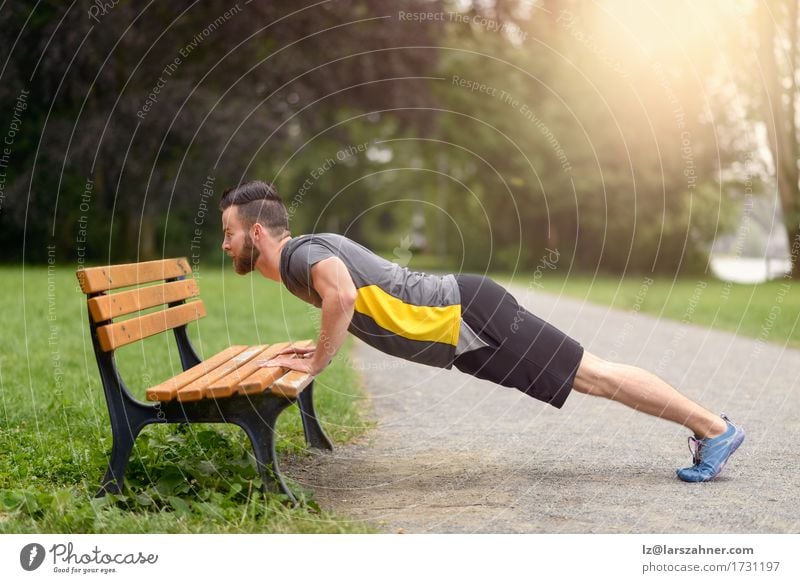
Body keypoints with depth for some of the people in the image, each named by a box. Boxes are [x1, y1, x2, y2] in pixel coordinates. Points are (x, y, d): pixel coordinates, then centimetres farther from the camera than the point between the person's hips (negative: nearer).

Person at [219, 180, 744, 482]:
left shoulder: (300, 254, -14)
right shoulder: (310, 252, 16)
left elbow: (342, 296, -37)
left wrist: (316, 362, -23)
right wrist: (318, 349, 20)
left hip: (472, 319, -9)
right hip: (463, 321, 9)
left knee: (593, 375, -3)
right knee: (590, 373, 12)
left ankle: (716, 429, 7)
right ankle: (707, 427, 21)